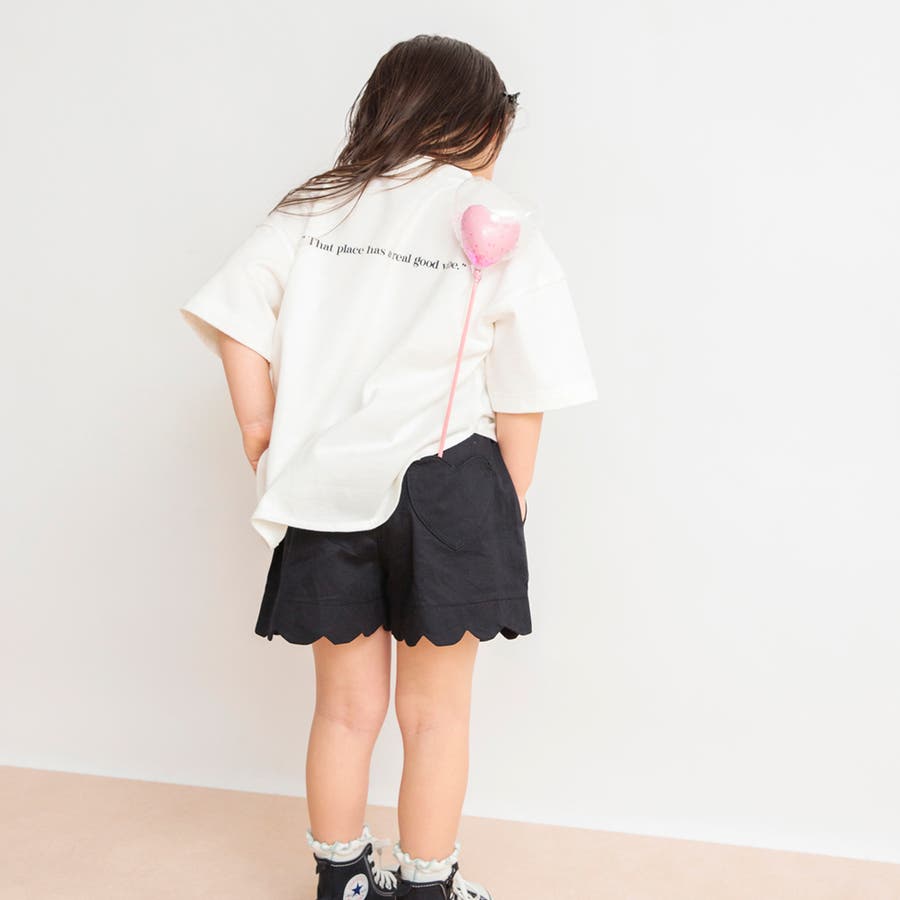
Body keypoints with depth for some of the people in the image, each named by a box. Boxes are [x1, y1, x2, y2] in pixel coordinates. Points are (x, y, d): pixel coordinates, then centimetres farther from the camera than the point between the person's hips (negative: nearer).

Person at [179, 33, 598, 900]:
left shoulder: (309, 210, 5)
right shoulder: (504, 236, -3)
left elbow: (236, 321, -1)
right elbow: (521, 404, -4)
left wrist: (263, 439, 7)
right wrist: (511, 508, 7)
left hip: (325, 493, 3)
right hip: (445, 487, -3)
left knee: (347, 706, 18)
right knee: (436, 712, 14)